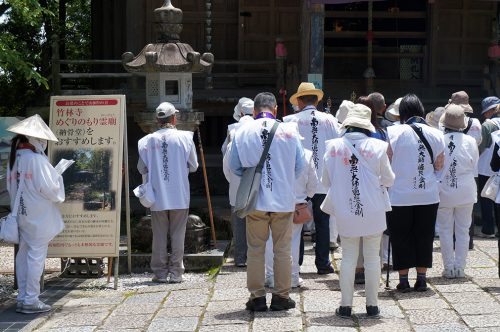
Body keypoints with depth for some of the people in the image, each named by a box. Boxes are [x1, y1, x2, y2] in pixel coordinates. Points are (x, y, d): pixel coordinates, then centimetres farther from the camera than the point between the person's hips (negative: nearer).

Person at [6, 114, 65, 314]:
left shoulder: (14, 159, 7)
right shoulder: (37, 159, -17)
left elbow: (11, 188, 13)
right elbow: (50, 189, -17)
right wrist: (57, 176, 0)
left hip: (22, 215, 8)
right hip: (39, 217, -8)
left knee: (23, 255, 13)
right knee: (36, 256, -3)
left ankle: (23, 298, 18)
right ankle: (31, 301, -1)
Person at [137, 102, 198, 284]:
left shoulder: (148, 140, -5)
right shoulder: (185, 137, -6)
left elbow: (142, 168, 2)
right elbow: (193, 166, 2)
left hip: (158, 197, 1)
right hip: (180, 196, 0)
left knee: (159, 235, 8)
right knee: (177, 235, 7)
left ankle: (160, 272, 11)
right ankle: (176, 273, 8)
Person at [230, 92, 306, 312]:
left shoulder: (242, 132, -5)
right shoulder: (289, 130, -5)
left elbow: (234, 166, 2)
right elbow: (300, 165, 1)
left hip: (255, 201, 0)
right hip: (284, 199, 0)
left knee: (255, 250, 9)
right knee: (283, 250, 9)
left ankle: (257, 296, 12)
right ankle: (281, 296, 14)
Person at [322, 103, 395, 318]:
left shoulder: (333, 147, -6)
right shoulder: (377, 147, -9)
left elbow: (326, 181, 4)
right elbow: (388, 180, 1)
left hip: (345, 212, 1)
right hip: (373, 212, -1)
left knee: (348, 258, 9)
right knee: (372, 257, 10)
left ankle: (346, 305, 10)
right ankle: (372, 305, 15)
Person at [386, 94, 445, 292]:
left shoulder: (393, 132, -11)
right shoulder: (436, 134, 0)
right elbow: (439, 165, 8)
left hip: (399, 195, -2)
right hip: (428, 195, 3)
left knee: (401, 237, 8)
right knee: (424, 236, 12)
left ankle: (403, 279, 11)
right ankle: (421, 278, 15)